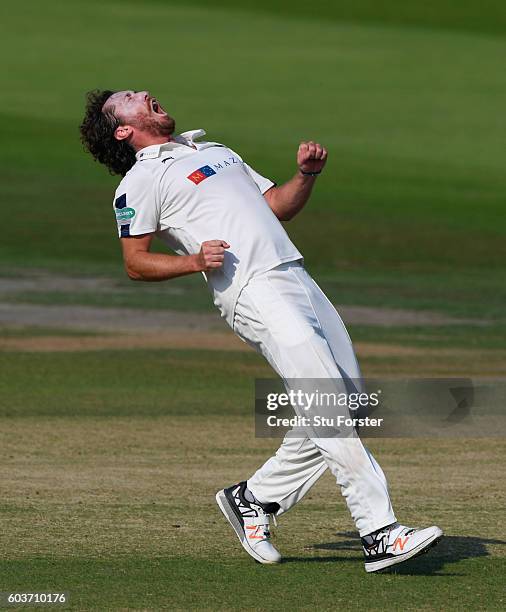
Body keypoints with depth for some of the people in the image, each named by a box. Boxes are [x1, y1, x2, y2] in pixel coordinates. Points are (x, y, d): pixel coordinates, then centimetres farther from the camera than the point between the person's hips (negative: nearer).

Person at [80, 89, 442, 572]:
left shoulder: (217, 151, 30)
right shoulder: (141, 180, 6)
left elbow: (279, 206, 27)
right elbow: (135, 263, 1)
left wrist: (307, 174, 8)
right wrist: (195, 261, -15)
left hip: (296, 276, 8)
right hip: (253, 294, -8)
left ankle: (255, 498, 15)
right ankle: (380, 534, -18)